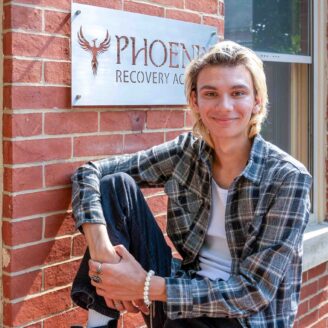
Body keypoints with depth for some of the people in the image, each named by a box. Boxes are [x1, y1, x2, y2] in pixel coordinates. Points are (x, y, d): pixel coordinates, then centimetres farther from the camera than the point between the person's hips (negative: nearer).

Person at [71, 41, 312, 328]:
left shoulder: (289, 178, -16)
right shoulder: (185, 153, -4)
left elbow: (255, 290, -18)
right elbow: (89, 173, -4)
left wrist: (147, 287, -24)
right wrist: (101, 248, -23)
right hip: (184, 292, 5)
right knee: (116, 184, -12)